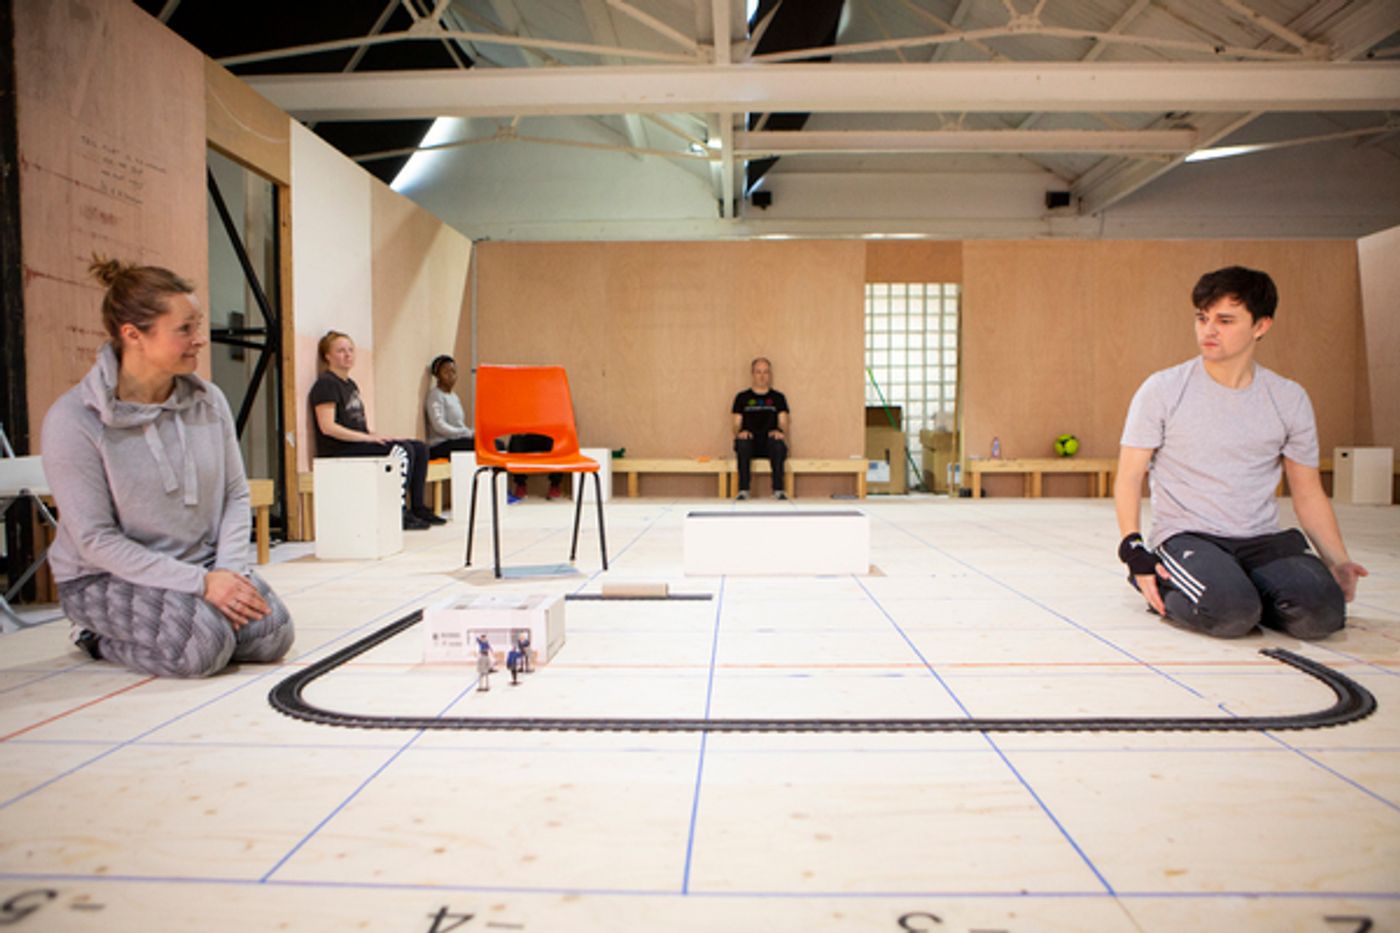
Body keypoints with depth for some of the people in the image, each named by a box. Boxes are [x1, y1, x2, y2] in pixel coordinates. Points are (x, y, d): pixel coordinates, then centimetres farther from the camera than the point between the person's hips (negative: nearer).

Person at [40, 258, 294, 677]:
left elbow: (236, 495, 2)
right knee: (202, 645, -27)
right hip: (104, 576, -4)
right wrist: (199, 583, -23)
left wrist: (229, 570, -14)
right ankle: (98, 636, 4)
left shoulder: (208, 400, -4)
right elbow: (95, 539, -17)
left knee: (270, 635, -18)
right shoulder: (72, 419, -17)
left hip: (201, 564, 4)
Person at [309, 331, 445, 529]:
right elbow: (327, 427, -18)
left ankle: (418, 508, -1)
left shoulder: (350, 384, 22)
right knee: (403, 449, -25)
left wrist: (375, 435, 3)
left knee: (419, 448, -2)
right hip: (339, 450, -9)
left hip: (358, 442, 9)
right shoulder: (326, 384, -7)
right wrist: (367, 437, -21)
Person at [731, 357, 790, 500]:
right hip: (749, 441, 0)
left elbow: (783, 423, 9)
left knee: (778, 445, -35)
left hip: (770, 441, 0)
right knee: (743, 443, -35)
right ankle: (743, 490, -35)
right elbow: (736, 425, 11)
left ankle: (778, 490, -34)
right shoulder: (742, 397, 17)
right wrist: (740, 432, -14)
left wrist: (780, 432, -16)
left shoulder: (778, 397, 18)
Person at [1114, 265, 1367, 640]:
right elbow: (1129, 477, -4)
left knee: (1322, 611, -23)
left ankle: (1241, 588, 5)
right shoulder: (1162, 390, -3)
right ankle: (1167, 590, 1)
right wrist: (1134, 551, -15)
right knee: (1231, 613, -30)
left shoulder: (1290, 399, 7)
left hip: (1262, 540, 4)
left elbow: (1308, 493, 13)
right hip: (1185, 537, -3)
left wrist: (1338, 562, 1)